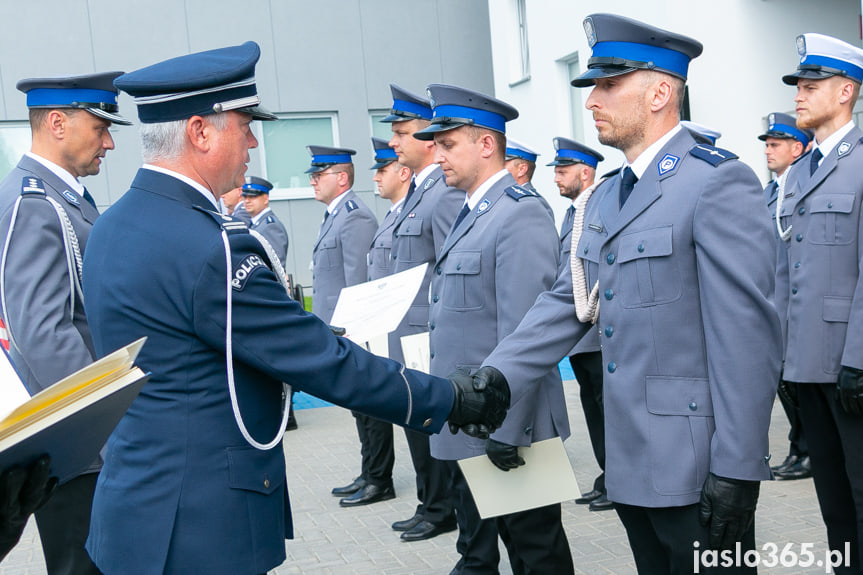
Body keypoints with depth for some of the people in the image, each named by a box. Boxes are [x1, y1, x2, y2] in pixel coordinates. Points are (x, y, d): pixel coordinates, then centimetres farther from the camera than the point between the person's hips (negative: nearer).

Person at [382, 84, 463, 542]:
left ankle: (439, 511, 16)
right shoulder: (417, 191, 15)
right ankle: (430, 507, 29)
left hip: (430, 343, -10)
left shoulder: (447, 194, -16)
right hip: (407, 338, 10)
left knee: (430, 424, 1)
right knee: (417, 424, 17)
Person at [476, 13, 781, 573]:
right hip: (630, 464, 8)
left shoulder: (719, 182, -13)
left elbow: (749, 333, -18)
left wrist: (737, 470, -19)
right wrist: (497, 373, -5)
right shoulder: (603, 197, 13)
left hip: (696, 466, -8)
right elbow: (566, 302, 10)